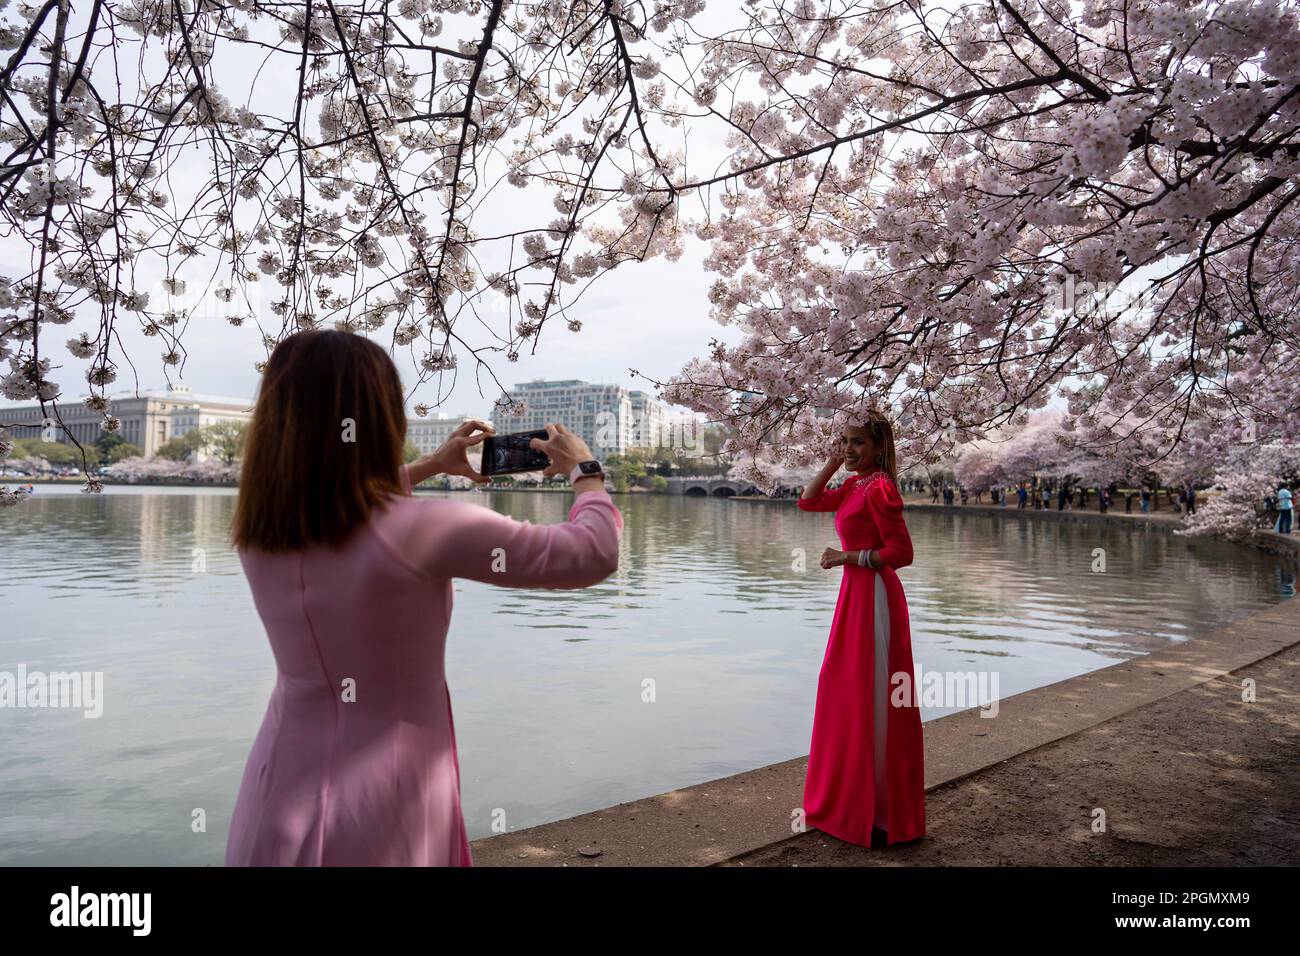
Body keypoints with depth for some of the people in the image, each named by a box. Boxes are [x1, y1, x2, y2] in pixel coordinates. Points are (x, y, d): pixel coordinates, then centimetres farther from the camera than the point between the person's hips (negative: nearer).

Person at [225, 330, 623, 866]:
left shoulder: (256, 531, -6)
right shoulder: (424, 529, -24)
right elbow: (594, 554, -15)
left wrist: (429, 467, 22)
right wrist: (586, 472, 3)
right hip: (383, 810, -5)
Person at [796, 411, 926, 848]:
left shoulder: (879, 488, -16)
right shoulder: (854, 486, 10)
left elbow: (901, 552, -20)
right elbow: (808, 502, 16)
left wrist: (846, 557, -16)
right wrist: (833, 463, 7)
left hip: (874, 597, -10)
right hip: (854, 595, 10)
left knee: (873, 701, 0)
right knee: (844, 694, 17)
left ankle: (883, 815, 14)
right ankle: (850, 799, 32)